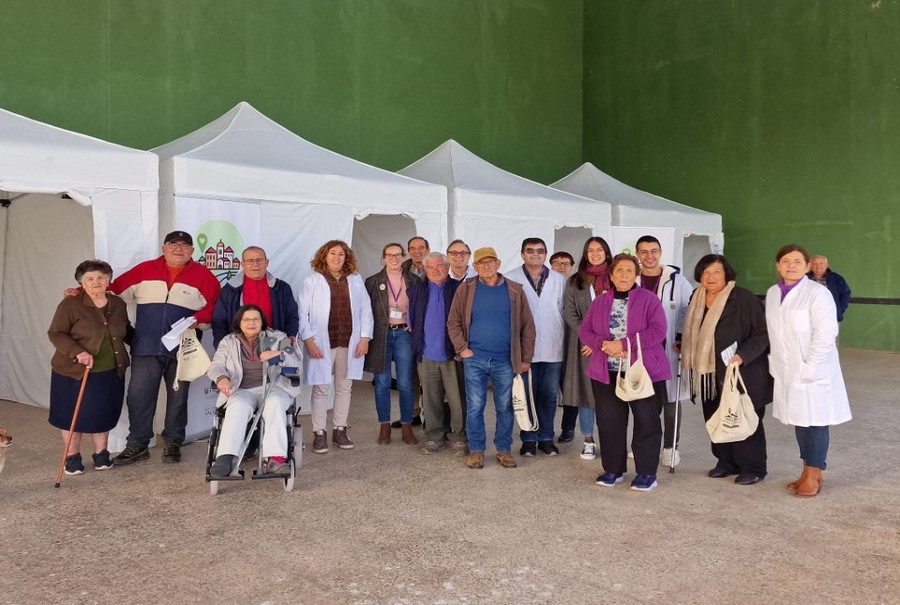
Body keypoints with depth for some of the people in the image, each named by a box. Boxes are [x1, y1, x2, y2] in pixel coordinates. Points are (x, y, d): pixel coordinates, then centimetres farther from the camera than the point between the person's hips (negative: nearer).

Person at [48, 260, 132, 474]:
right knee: (73, 415, 7)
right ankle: (72, 457, 23)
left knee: (103, 414, 10)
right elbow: (55, 334, -12)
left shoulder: (118, 304, 4)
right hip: (73, 372, -3)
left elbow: (126, 332, 19)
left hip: (110, 372, 4)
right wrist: (77, 352, -25)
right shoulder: (70, 304, -11)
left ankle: (101, 454, 26)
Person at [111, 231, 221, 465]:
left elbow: (215, 306, -2)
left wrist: (198, 319, -18)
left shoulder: (203, 275, 1)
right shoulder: (144, 270, 7)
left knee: (177, 398, 9)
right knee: (138, 396, 1)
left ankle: (173, 443, 23)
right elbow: (114, 290, 7)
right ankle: (137, 445, 15)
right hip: (145, 348, 1)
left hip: (182, 349, -1)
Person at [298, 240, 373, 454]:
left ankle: (340, 430, 21)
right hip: (322, 344, -3)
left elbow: (365, 310, 7)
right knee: (321, 388, 2)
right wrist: (308, 340, -11)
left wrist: (364, 337, -1)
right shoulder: (312, 281, 0)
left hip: (349, 344, 3)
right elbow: (302, 312, -4)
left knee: (344, 388, 10)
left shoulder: (356, 280, 8)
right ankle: (319, 433, 11)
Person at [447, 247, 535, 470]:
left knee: (505, 408, 9)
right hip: (474, 359, 0)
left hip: (505, 361, 1)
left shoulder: (515, 290, 2)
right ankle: (476, 450, 17)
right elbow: (453, 322, 4)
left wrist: (526, 358, 1)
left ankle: (504, 450, 22)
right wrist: (462, 349, -5)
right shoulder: (466, 289, 2)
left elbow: (527, 326, 4)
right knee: (474, 407, 5)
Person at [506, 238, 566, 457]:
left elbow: (564, 311, 8)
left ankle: (546, 438, 22)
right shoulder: (511, 279, -4)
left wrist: (563, 340, 4)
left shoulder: (559, 280, 5)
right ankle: (528, 439, 18)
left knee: (549, 395, 10)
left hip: (553, 347, 2)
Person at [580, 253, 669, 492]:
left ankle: (646, 472, 14)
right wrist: (604, 344, -13)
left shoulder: (649, 299, -1)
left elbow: (658, 332, -11)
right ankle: (613, 469, 20)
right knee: (609, 421, 6)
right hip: (607, 372, 3)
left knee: (646, 422, 2)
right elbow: (585, 331, 8)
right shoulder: (599, 302, 11)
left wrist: (624, 343, -18)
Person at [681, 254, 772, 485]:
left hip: (741, 374, -6)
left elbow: (762, 334, -13)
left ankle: (753, 468, 17)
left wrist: (743, 355, -24)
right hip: (710, 374, 6)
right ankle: (726, 462, 28)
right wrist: (683, 346, 11)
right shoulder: (697, 299, 8)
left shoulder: (745, 299, -13)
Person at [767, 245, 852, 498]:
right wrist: (778, 365, 5)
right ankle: (807, 471, 25)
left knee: (815, 423, 3)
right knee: (799, 422, 13)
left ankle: (814, 475, 16)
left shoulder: (818, 294, -13)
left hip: (814, 373, -6)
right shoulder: (772, 293, 6)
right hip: (787, 372, 6)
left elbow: (825, 336, -17)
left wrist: (808, 370, -17)